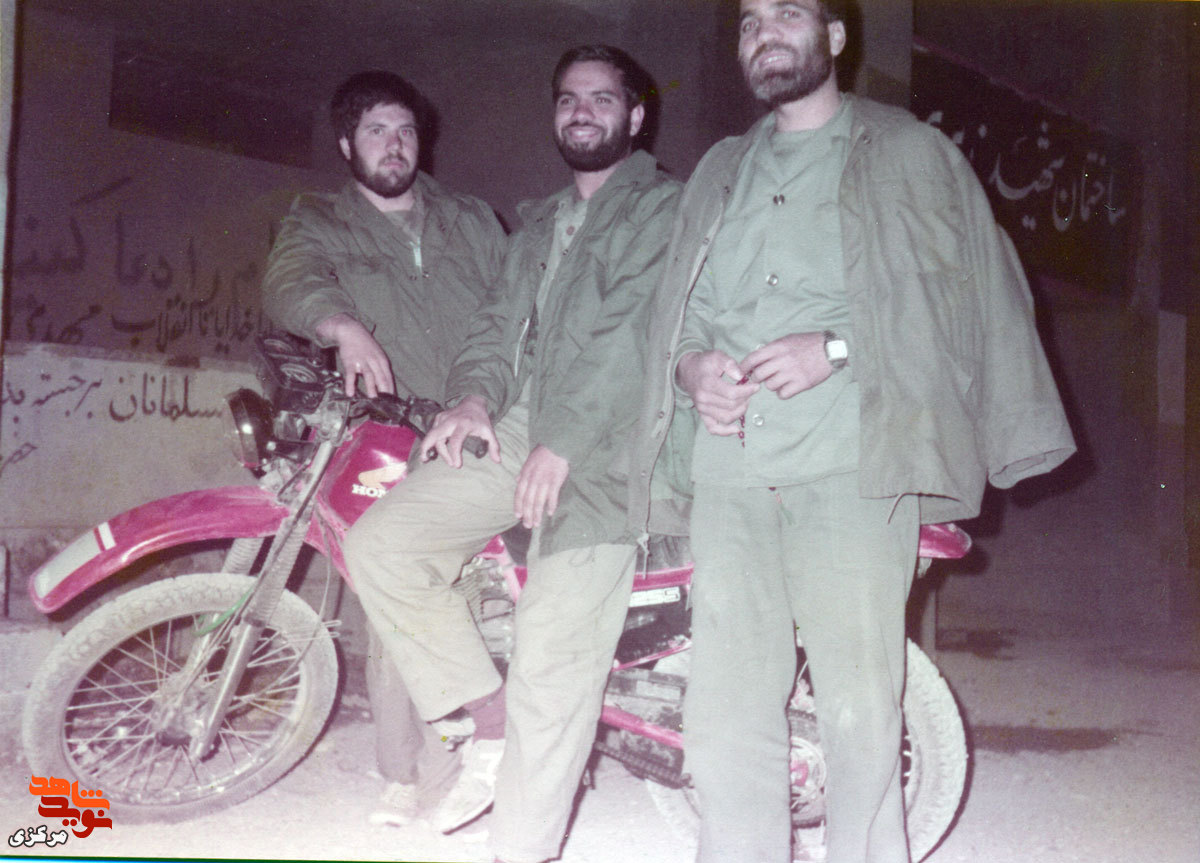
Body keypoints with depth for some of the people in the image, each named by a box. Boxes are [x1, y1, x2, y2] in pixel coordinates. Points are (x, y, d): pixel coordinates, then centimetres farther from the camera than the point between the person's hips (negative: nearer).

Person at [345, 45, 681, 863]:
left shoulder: (664, 209, 4)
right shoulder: (540, 222, 29)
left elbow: (633, 333, -10)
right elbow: (501, 319, 19)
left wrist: (563, 443, -18)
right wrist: (476, 393, -4)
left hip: (608, 444, -7)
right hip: (516, 426, 7)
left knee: (553, 652, -14)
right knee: (380, 543, -10)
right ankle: (495, 724, 1)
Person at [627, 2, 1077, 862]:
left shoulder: (912, 153, 12)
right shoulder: (720, 172, 26)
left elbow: (970, 299, 2)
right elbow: (672, 313, 25)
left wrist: (837, 349, -10)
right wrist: (691, 368, 2)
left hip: (851, 466, -4)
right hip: (730, 469, 4)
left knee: (858, 711, -7)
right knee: (725, 719, 0)